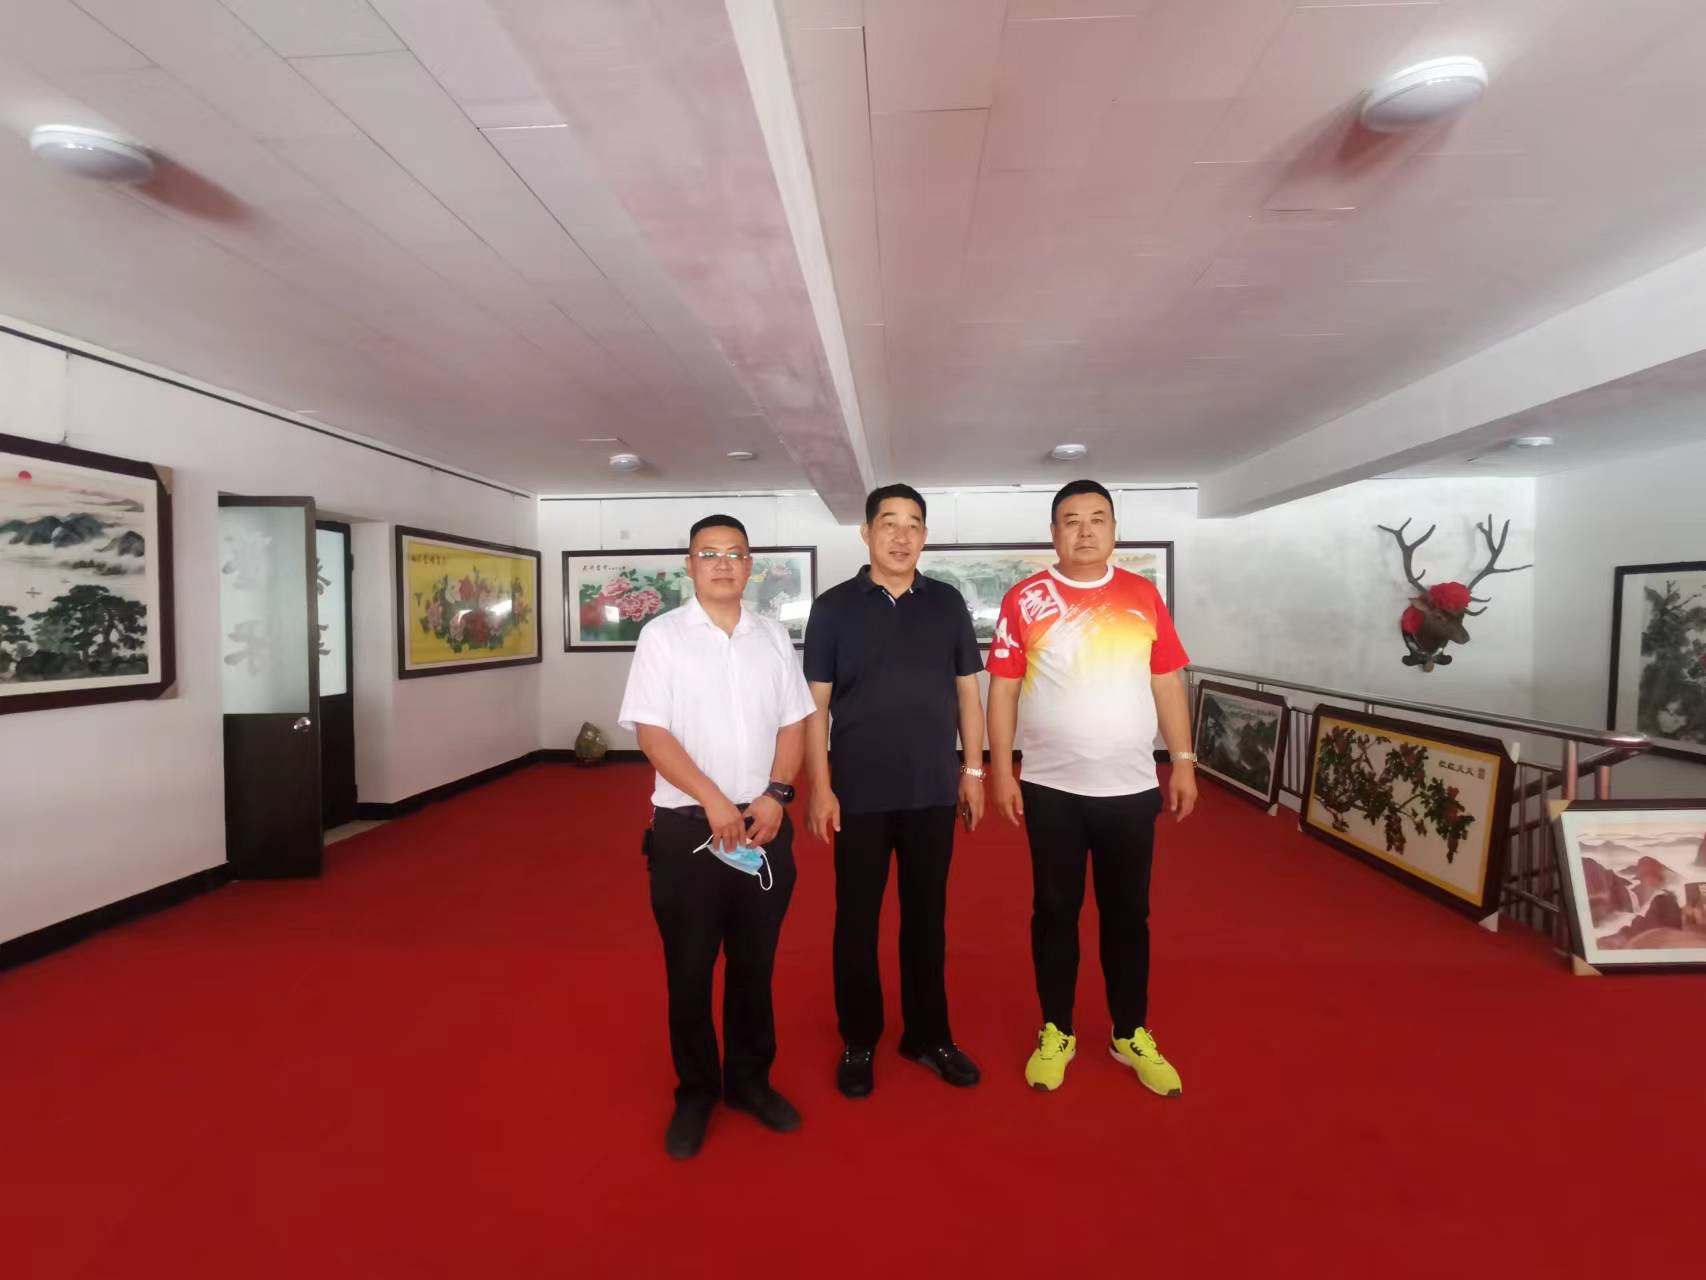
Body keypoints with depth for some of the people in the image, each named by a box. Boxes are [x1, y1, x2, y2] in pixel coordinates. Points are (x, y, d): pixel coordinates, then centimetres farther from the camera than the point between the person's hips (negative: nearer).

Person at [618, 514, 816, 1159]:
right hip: (688, 825, -3)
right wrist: (713, 800, -16)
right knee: (689, 966, 9)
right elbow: (652, 732, -10)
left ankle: (750, 1079, 33)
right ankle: (695, 1092, 29)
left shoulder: (773, 637, 7)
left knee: (755, 960, 14)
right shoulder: (663, 636, -4)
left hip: (763, 824, 3)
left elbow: (793, 723, 7)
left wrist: (776, 795, -7)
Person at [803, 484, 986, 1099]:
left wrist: (973, 771, 5)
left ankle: (928, 1034, 32)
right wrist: (819, 787, -8)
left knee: (927, 915, 14)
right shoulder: (834, 607, -3)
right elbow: (815, 705, -3)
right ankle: (858, 1041, 28)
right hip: (859, 794, -2)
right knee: (857, 919, 10)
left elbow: (967, 692, 8)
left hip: (934, 792, 2)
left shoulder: (948, 603, 4)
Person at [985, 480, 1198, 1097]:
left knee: (1127, 913, 14)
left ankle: (1132, 1034, 33)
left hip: (1130, 787, 2)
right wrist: (1001, 772, -6)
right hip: (1051, 788, -1)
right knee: (1055, 911, 11)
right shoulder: (1024, 600, -3)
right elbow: (1003, 689, -3)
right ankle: (1056, 1033, 29)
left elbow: (1167, 682, 6)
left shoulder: (1143, 595, 3)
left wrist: (1183, 761, 3)